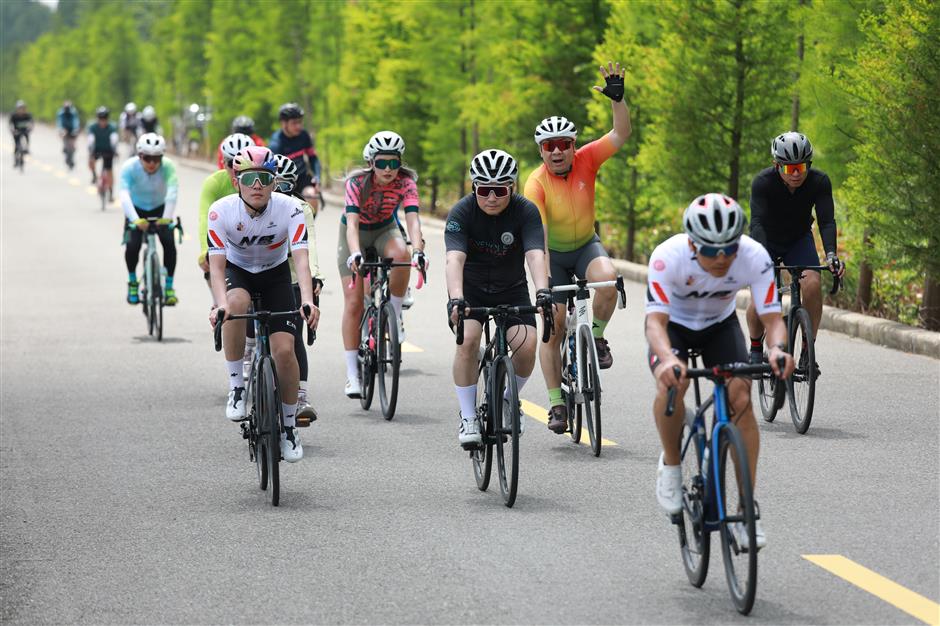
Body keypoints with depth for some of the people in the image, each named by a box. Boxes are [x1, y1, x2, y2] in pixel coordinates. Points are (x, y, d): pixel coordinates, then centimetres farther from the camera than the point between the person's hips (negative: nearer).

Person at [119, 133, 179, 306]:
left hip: (160, 209, 0)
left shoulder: (168, 166, -28)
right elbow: (124, 195, -41)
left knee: (169, 242, -21)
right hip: (136, 210, 0)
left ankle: (169, 287, -6)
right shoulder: (129, 167, -29)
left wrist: (166, 217, -55)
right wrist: (135, 220, -55)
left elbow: (172, 192, -41)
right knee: (132, 244, -20)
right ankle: (132, 283, 6)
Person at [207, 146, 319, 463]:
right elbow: (216, 264, -30)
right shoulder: (221, 211, -25)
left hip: (276, 276, 0)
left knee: (284, 349, -15)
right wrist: (220, 304, -49)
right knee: (237, 302, -37)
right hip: (237, 273, 0)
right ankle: (236, 385, -21)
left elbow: (301, 258, -34)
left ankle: (289, 424, 7)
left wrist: (307, 300, -51)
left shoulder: (289, 209, -25)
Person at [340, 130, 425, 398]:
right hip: (356, 233, -1)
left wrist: (418, 251, -53)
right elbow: (352, 223, -38)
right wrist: (355, 254, -56)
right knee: (353, 302, -9)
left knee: (401, 255, -36)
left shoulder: (405, 182, -24)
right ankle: (352, 375, -5)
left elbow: (412, 219, -35)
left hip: (385, 230, 1)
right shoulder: (357, 182, -28)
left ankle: (395, 315, -13)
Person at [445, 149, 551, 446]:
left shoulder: (526, 211, -19)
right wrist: (456, 298, -51)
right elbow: (455, 258, -34)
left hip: (511, 289, 1)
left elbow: (535, 255, -32)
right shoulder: (461, 212, -22)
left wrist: (542, 291, -51)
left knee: (526, 345, -20)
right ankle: (468, 417, -13)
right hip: (470, 289, -1)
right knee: (468, 340, -27)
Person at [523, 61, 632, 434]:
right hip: (553, 253, -2)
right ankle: (557, 404, 3)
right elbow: (538, 235, -33)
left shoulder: (586, 161, -16)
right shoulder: (537, 183, -25)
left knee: (607, 279, -32)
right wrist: (543, 281, -41)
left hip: (585, 245, 2)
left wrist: (618, 99, -40)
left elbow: (621, 135, -24)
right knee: (552, 326, -6)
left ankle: (597, 337, -4)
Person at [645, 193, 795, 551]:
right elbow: (655, 319, -43)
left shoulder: (755, 257, -31)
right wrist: (667, 358, -64)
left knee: (740, 397, -20)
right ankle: (671, 464, -3)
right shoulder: (668, 257, -37)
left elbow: (772, 317, -31)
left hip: (720, 325, 2)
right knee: (671, 385, -32)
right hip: (674, 325, -2)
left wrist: (777, 348, -54)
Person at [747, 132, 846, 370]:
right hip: (767, 241, -1)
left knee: (813, 284, -24)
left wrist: (831, 254, -46)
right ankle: (755, 348, 9)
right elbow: (757, 223, -38)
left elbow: (827, 221, -28)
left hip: (799, 240, 2)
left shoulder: (819, 182, -23)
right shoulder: (763, 182, -29)